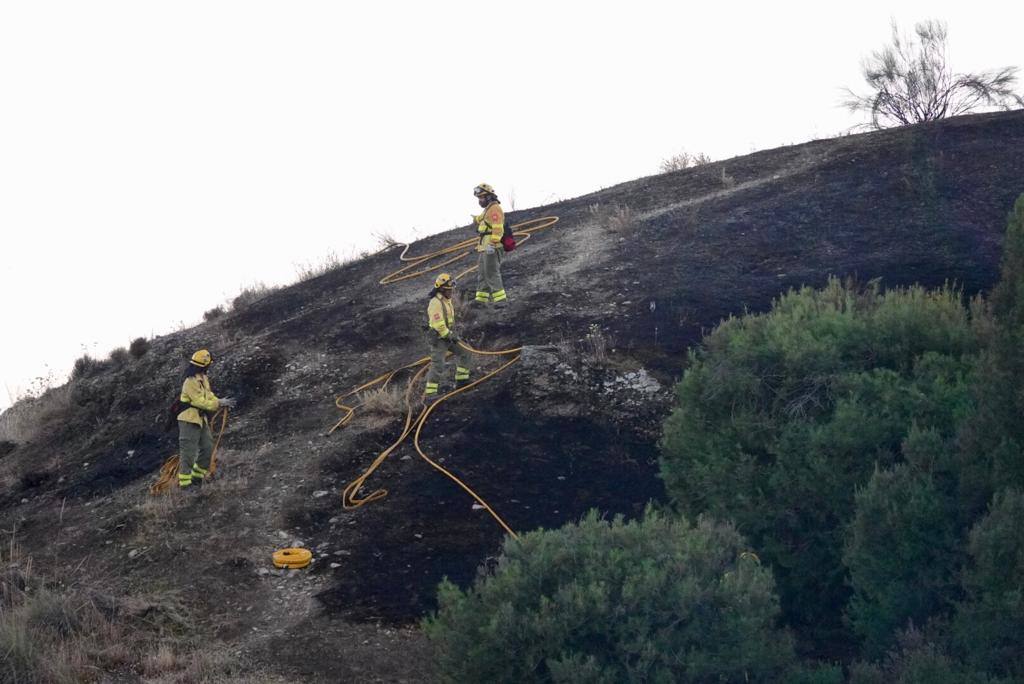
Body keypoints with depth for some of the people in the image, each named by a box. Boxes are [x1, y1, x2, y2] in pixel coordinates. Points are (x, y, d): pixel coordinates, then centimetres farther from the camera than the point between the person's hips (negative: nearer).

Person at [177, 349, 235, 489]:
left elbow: (208, 395, 15)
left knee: (207, 448, 12)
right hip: (189, 420, -10)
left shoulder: (203, 379, 11)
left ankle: (197, 476, 23)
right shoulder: (191, 382, -21)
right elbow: (200, 401, -24)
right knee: (188, 451, -6)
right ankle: (184, 481, -2)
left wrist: (220, 402, -2)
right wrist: (219, 403, -21)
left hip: (201, 419, 10)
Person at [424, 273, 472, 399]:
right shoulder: (436, 303, -23)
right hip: (439, 338, -10)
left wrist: (453, 333, 18)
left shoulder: (447, 300, 9)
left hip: (449, 335, 10)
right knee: (437, 365, -11)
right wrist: (450, 335, -19)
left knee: (464, 352, 16)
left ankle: (461, 381, 27)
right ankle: (429, 393, -8)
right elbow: (438, 324, -26)